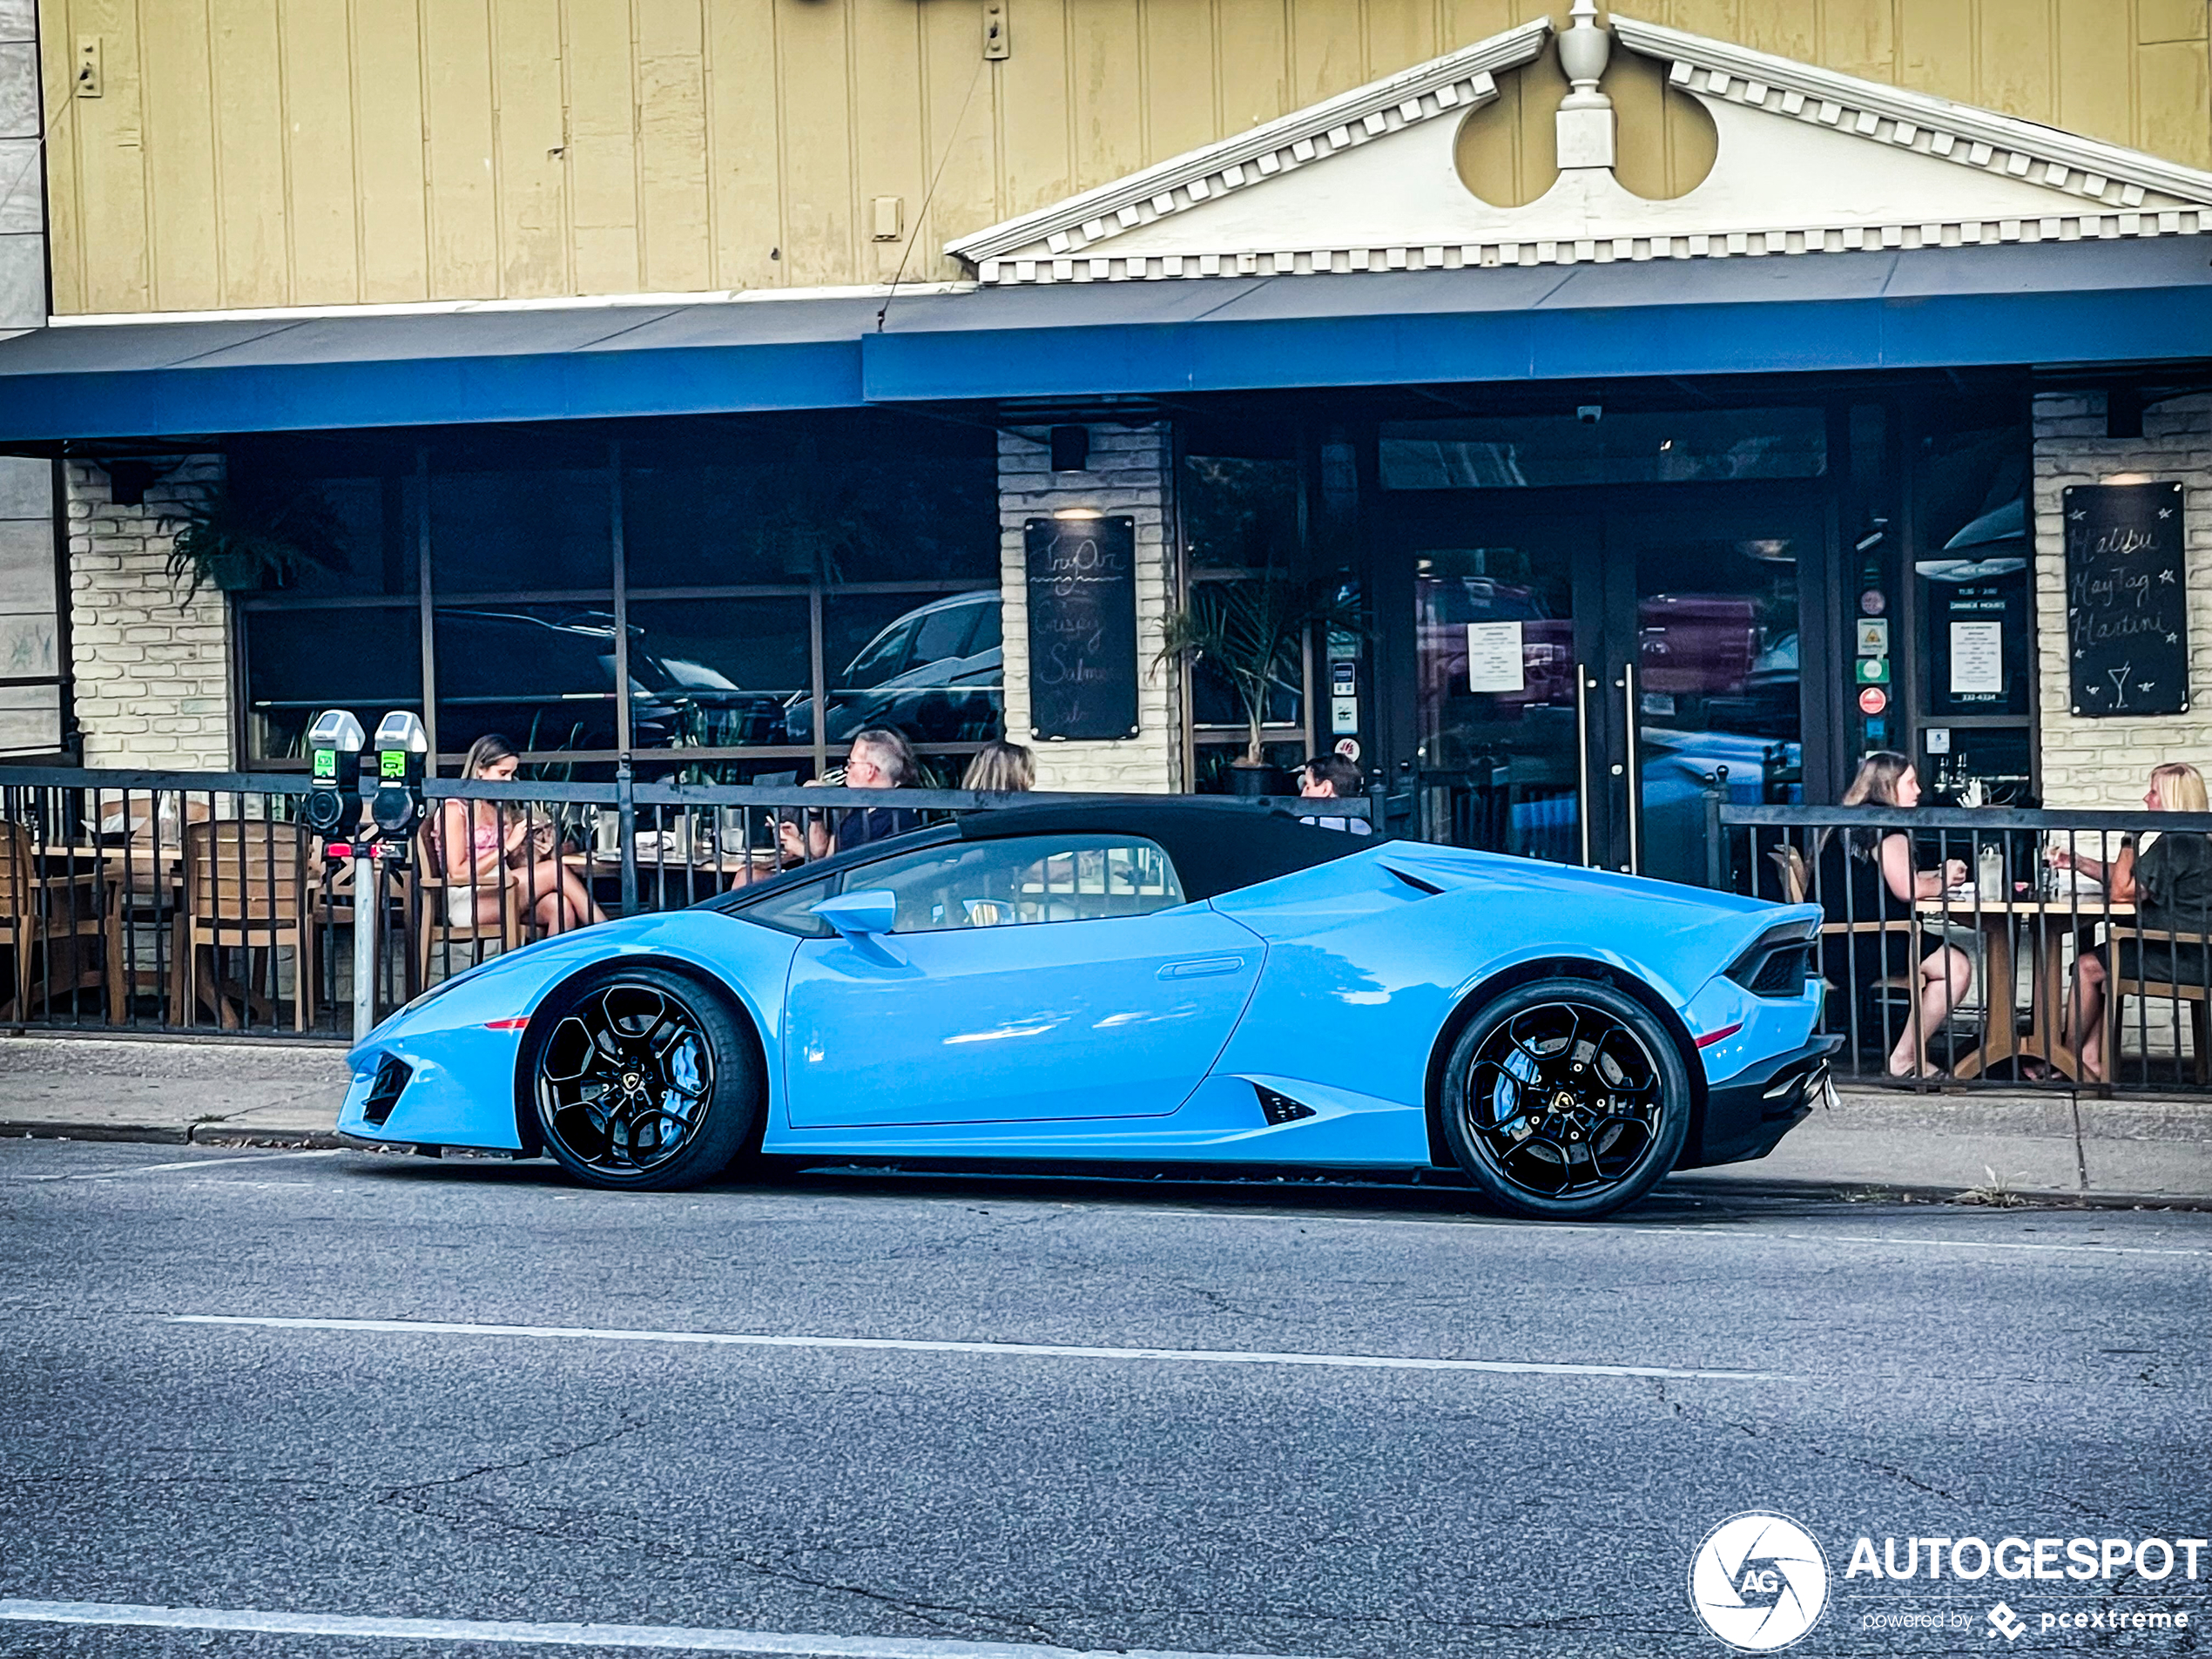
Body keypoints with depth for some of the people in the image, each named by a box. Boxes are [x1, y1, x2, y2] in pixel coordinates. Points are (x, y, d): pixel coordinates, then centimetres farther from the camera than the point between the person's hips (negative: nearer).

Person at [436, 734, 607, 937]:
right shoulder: (454, 808, -3)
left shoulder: (499, 808, 20)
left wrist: (532, 849, -4)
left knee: (559, 906, -26)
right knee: (555, 870, -22)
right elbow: (458, 873, -11)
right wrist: (508, 845, -13)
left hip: (500, 893, 7)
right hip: (466, 902, -7)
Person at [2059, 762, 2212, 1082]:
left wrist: (2128, 841, -9)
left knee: (2087, 967, -5)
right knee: (2097, 964, 19)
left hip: (2184, 959, -11)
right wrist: (2078, 863, 13)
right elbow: (2130, 880, 19)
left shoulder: (2177, 845, -20)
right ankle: (2091, 1063, 10)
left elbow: (2121, 892, -20)